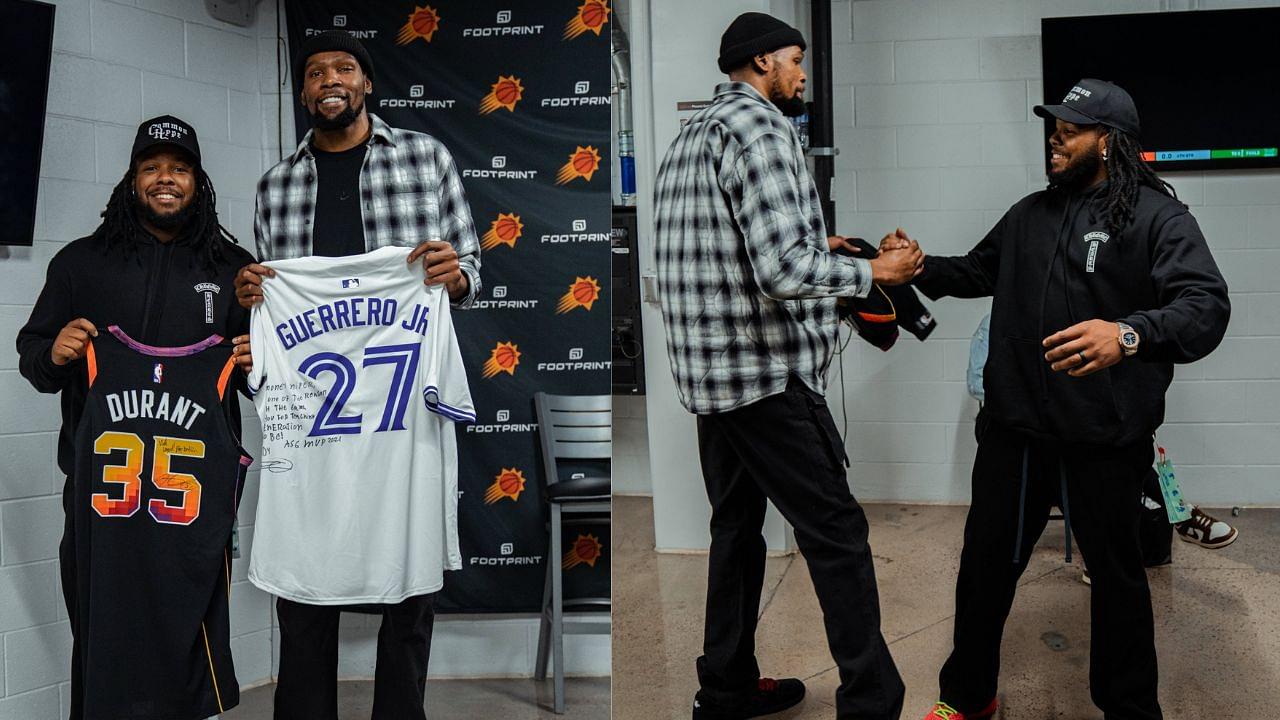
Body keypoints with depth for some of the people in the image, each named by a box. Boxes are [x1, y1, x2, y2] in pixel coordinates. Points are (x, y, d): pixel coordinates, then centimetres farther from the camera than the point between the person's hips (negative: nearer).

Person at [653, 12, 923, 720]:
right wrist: (875, 270, -10)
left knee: (736, 527, 16)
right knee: (837, 533, -4)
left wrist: (811, 245, 19)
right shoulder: (760, 128, -14)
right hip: (767, 372, -10)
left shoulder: (689, 137, 16)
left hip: (707, 371, 10)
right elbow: (784, 274, -23)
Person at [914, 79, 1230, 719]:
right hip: (1013, 428, 5)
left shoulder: (1157, 216, -8)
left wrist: (1129, 334, -40)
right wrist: (923, 269, 8)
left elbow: (1207, 307, -22)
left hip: (1102, 441, -5)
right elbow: (980, 270, 28)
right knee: (985, 563, 14)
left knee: (1116, 574, 11)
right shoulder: (1031, 213, 12)